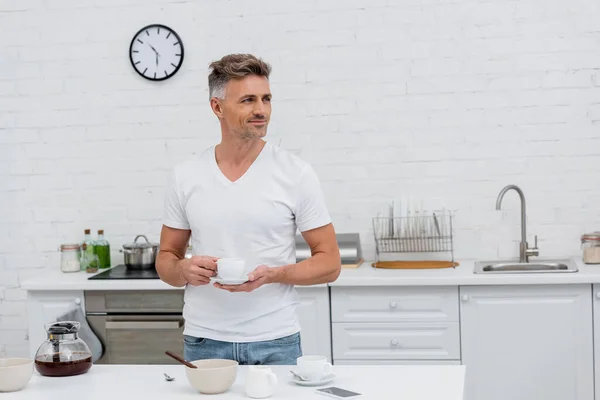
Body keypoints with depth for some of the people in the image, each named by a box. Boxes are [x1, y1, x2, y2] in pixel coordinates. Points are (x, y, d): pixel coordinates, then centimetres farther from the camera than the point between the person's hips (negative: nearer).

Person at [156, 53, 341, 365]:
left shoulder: (296, 173, -5)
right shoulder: (185, 176, 2)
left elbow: (329, 263, -2)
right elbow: (165, 260, 10)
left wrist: (272, 275, -19)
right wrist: (184, 270, -13)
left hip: (275, 342, -1)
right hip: (203, 342, 2)